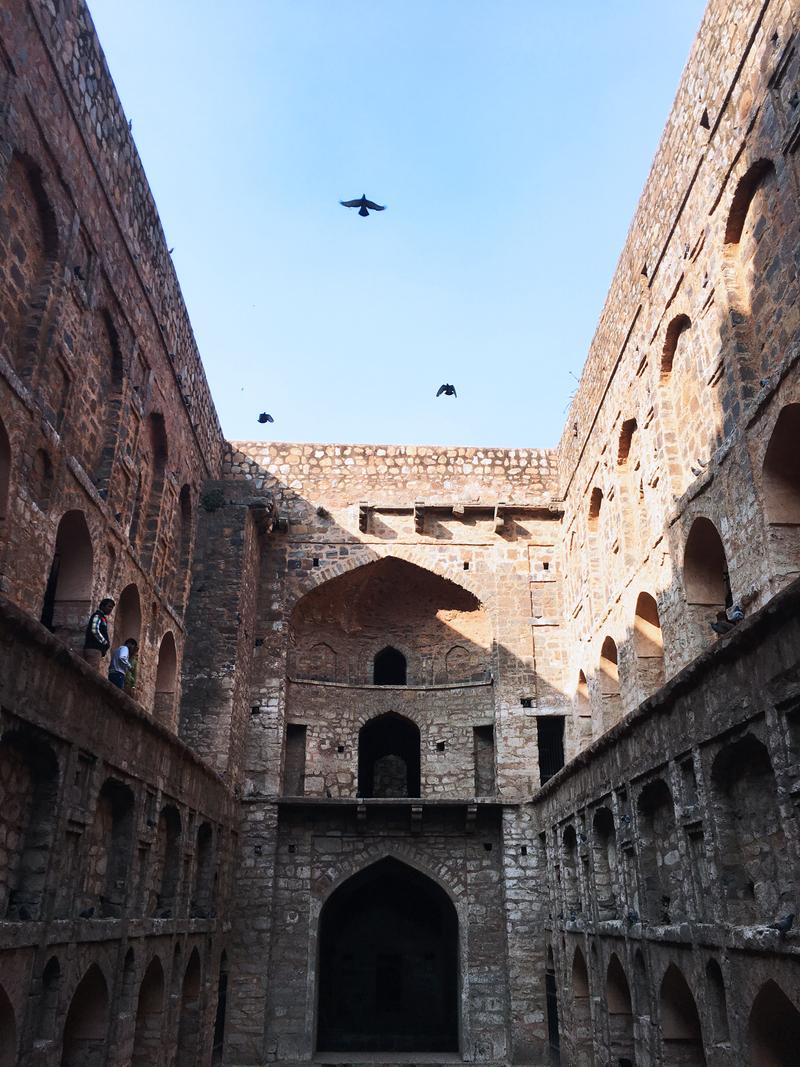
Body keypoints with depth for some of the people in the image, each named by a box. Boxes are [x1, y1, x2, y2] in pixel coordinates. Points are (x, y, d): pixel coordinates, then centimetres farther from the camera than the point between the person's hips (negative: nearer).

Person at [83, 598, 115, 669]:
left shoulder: (103, 618, 24)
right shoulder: (97, 616, -5)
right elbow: (94, 630, -19)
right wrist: (105, 642, -12)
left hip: (97, 649, 10)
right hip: (93, 649, -10)